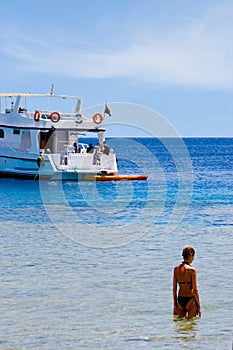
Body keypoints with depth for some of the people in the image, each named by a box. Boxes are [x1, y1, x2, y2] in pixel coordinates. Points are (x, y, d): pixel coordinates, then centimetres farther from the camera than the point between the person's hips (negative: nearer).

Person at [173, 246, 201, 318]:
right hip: (190, 300, -5)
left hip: (180, 300, 5)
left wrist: (175, 305, 13)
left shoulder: (176, 269, 2)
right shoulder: (192, 270, -13)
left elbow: (174, 289, 5)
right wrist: (198, 306, -4)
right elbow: (195, 290, -12)